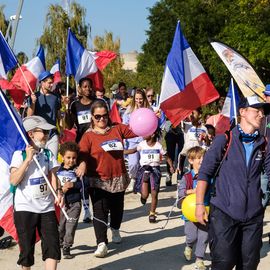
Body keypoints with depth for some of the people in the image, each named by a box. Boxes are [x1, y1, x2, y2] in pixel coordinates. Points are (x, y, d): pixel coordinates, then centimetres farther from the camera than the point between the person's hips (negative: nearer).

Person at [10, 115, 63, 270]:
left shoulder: (47, 153, 7)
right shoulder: (20, 154, -7)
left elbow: (52, 176, 5)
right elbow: (14, 180, -17)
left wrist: (58, 192, -13)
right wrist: (28, 159, -20)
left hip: (47, 207, 4)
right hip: (25, 208, -4)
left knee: (52, 245, -4)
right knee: (27, 247, 5)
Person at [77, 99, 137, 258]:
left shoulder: (117, 129, 7)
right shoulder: (89, 135, -3)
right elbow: (82, 153, -15)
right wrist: (82, 164, -36)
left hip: (118, 178, 4)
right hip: (98, 180, -4)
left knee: (117, 207, 19)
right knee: (100, 211, -9)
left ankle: (115, 230, 47)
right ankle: (102, 243, -10)